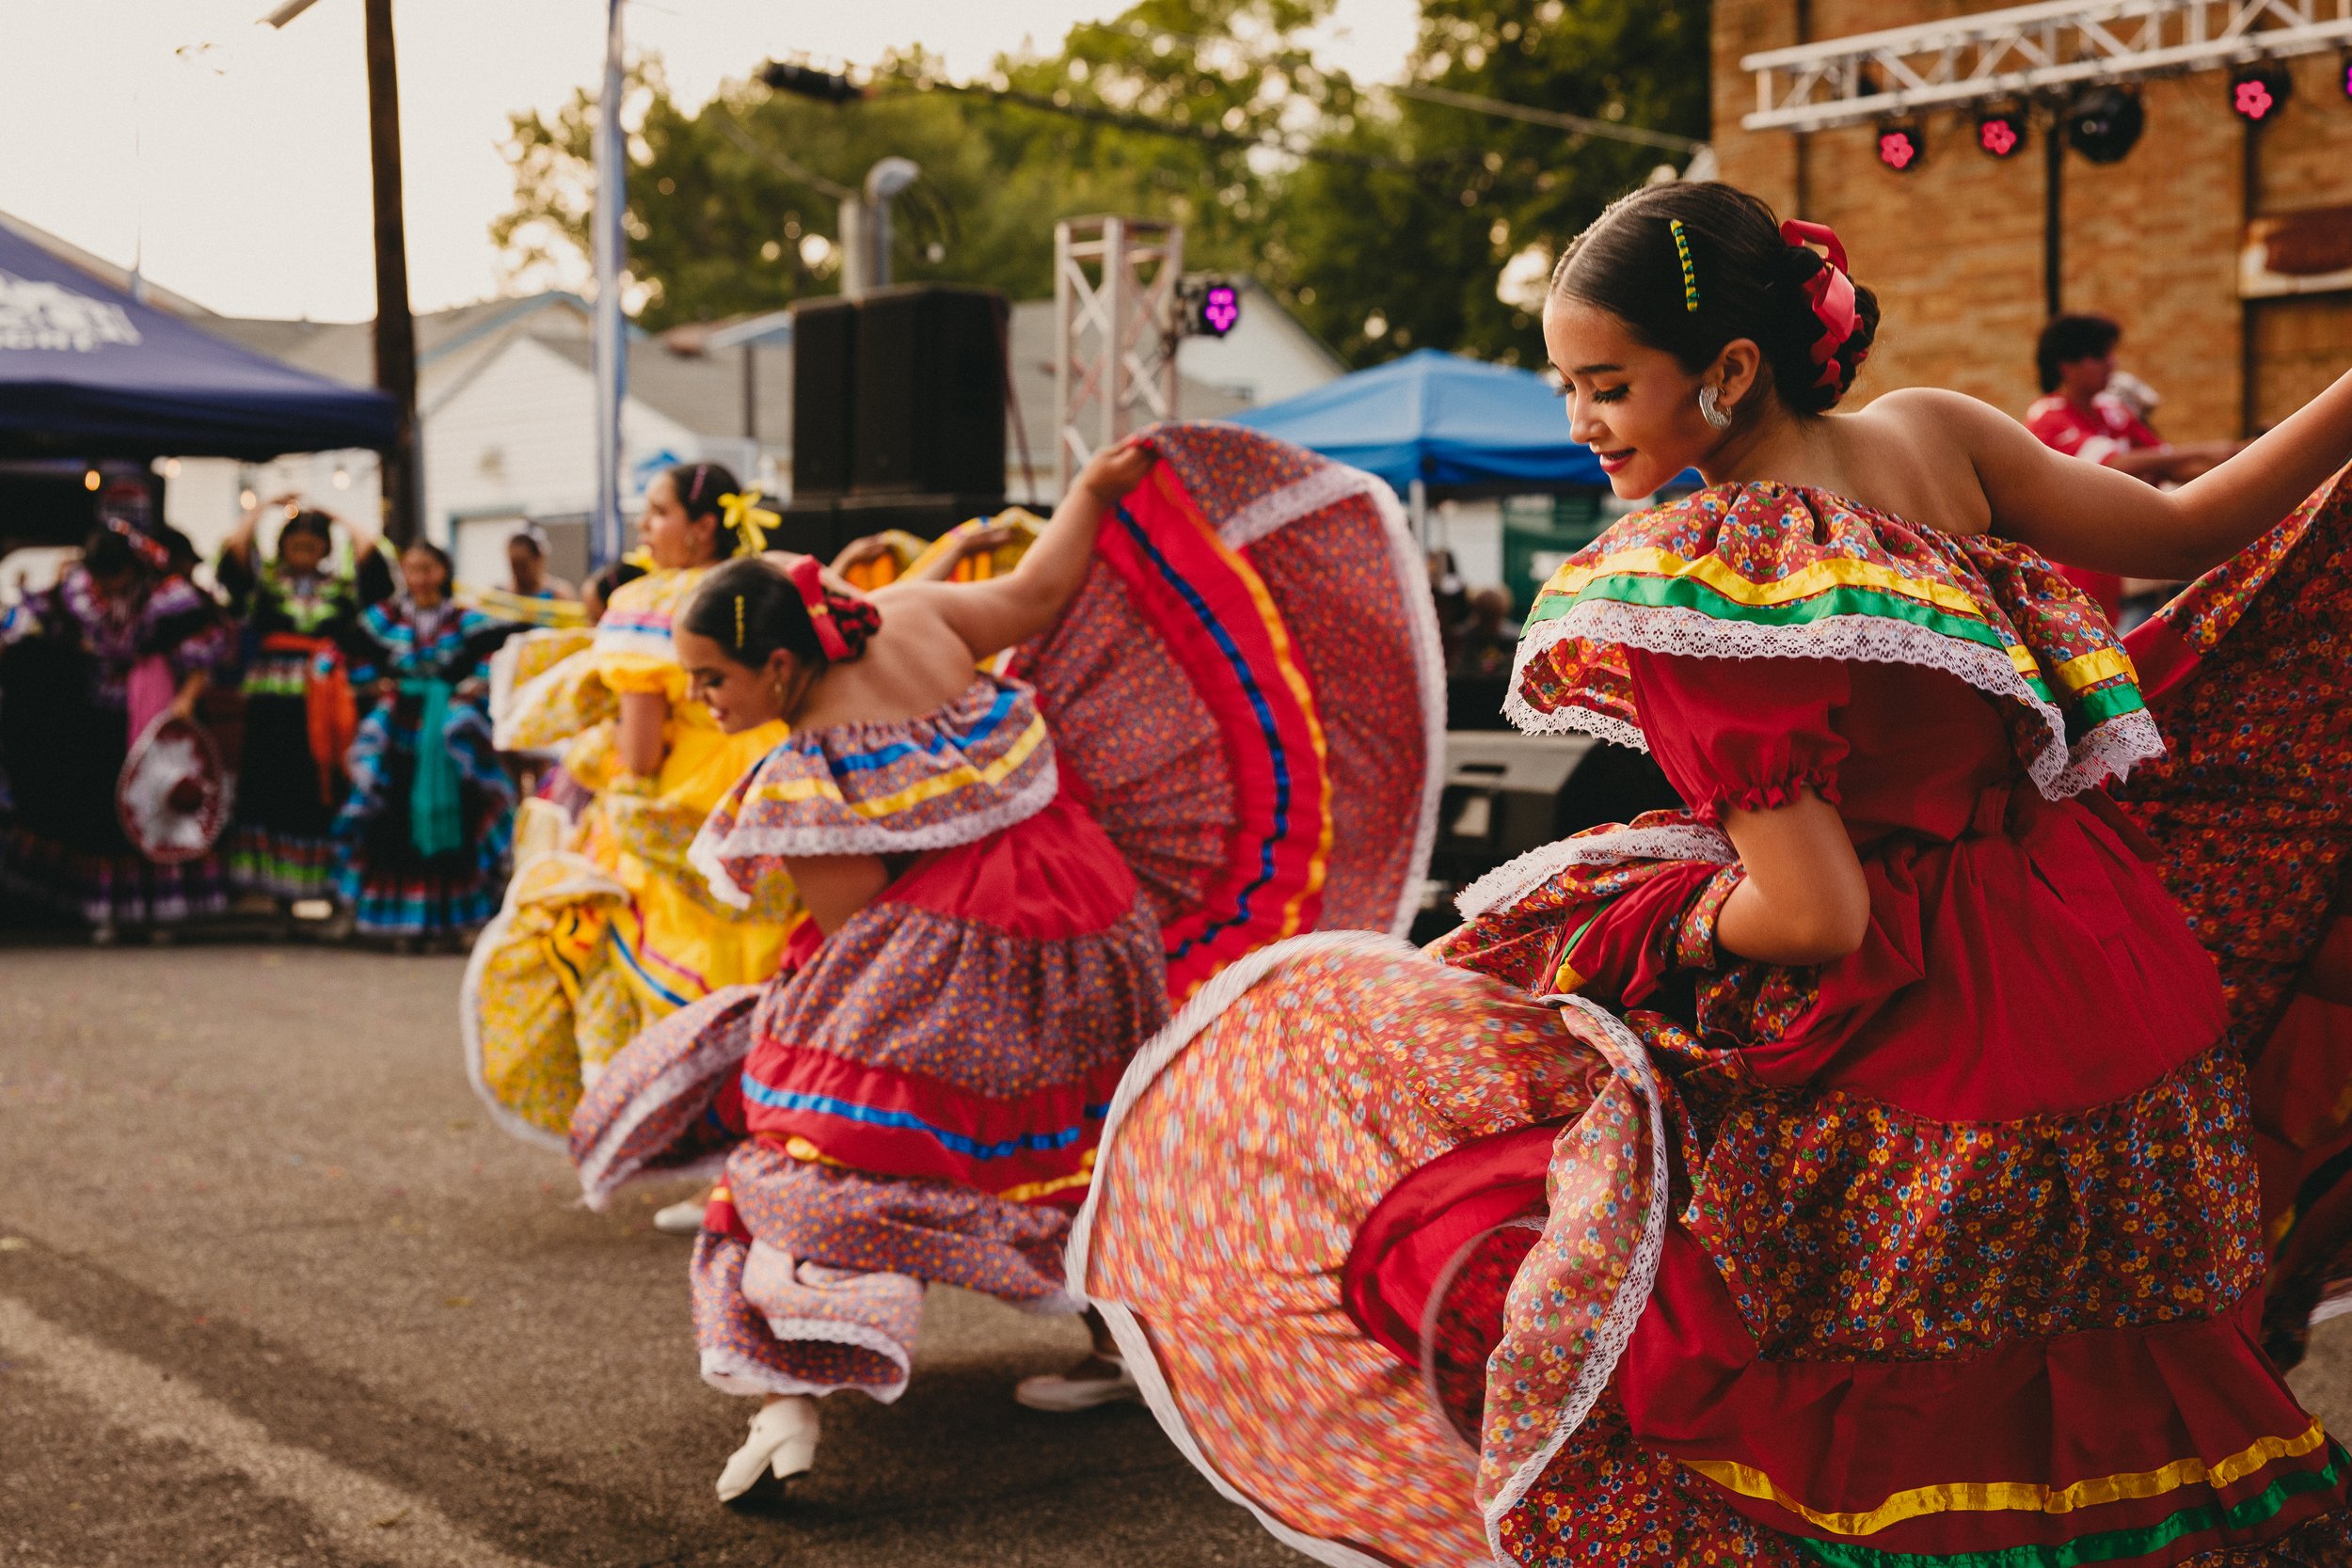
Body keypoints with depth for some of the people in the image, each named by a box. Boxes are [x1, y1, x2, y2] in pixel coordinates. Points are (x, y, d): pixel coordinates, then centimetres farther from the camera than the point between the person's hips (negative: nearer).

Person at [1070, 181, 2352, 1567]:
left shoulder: (1703, 582, -21)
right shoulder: (1932, 434, -3)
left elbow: (1814, 921, -21)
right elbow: (2182, 532, 7)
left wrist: (1671, 931, -3)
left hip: (1913, 1070, -7)